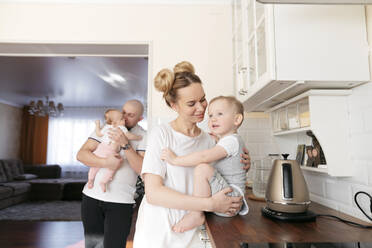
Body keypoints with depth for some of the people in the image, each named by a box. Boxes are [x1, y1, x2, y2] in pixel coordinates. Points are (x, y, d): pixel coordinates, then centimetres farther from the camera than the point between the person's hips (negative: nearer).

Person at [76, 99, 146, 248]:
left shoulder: (142, 137, -1)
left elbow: (143, 169, -13)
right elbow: (81, 154, -2)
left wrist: (125, 144, -20)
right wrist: (105, 162, -18)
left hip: (121, 202, -3)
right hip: (92, 196, 3)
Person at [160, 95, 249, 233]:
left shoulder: (232, 140, -14)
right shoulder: (224, 141, 17)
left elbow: (204, 157, -27)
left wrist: (175, 159, -20)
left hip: (231, 197, -11)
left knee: (202, 169, -30)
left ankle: (196, 214, -18)